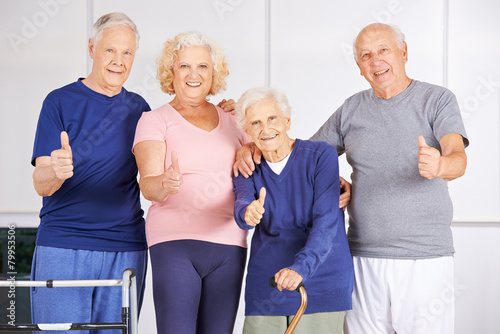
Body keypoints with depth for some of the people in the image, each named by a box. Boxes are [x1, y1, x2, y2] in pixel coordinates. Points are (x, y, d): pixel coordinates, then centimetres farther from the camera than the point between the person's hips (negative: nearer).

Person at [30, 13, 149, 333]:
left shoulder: (138, 107, 11)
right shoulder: (60, 102, 0)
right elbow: (41, 185, -5)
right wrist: (56, 171, -31)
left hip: (126, 251, 3)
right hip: (62, 248, -3)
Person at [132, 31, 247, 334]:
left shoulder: (231, 121, 16)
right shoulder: (155, 121, 3)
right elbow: (147, 184, -11)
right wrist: (164, 183, -34)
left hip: (229, 245, 4)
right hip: (175, 243, -4)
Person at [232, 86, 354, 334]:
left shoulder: (321, 156, -6)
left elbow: (326, 222, -14)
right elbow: (241, 205, -14)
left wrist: (300, 268, -28)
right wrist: (248, 213, -38)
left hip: (320, 283, -3)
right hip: (264, 290, 3)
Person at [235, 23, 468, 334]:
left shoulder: (438, 99, 1)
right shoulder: (351, 109, 12)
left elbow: (458, 158, -15)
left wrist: (439, 165, -39)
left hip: (425, 258, -3)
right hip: (364, 258, 3)